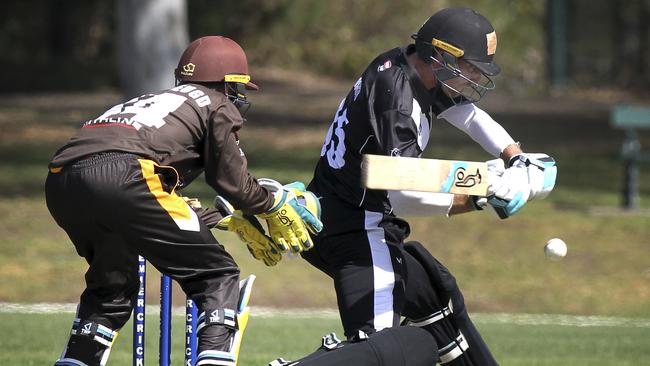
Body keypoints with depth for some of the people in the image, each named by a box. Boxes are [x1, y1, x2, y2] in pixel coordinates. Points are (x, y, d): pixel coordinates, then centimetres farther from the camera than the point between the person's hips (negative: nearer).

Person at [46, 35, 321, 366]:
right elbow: (233, 183, 15)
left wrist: (231, 221, 44)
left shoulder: (158, 101, 38)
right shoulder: (217, 106, 18)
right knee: (218, 277, 5)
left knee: (112, 288, 30)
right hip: (121, 177, -7)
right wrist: (273, 202, 35)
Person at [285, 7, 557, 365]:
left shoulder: (407, 65, 7)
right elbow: (405, 195, -28)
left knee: (438, 294, 26)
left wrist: (518, 160, 11)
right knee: (375, 337, -23)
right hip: (356, 227, -11)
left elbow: (468, 114, 23)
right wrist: (481, 199, -22)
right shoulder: (398, 97, -22)